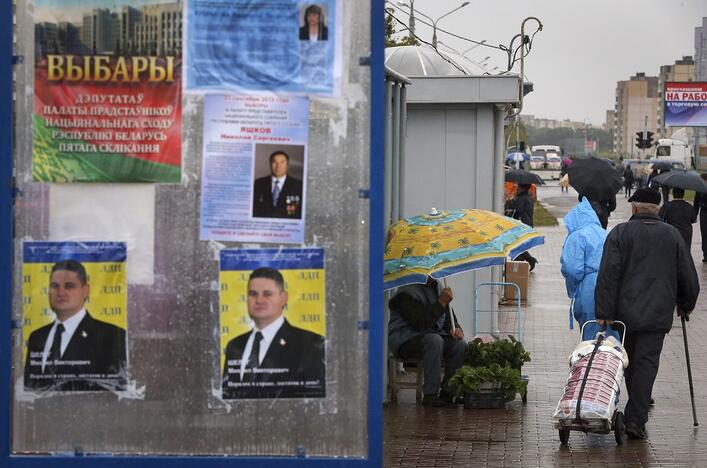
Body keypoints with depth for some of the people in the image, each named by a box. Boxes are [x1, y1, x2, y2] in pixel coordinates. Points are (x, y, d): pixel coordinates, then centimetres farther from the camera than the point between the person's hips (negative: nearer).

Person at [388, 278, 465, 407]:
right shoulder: (407, 292, -16)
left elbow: (449, 316, 16)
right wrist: (441, 303, -26)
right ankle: (430, 395, -33)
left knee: (460, 345, -19)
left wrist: (455, 329, -7)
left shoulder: (437, 287, 9)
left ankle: (448, 392, -10)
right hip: (405, 340, -7)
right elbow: (420, 323, -27)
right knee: (434, 340, -36)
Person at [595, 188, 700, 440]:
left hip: (625, 312, 0)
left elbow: (608, 275, -11)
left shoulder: (620, 233, -2)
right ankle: (635, 419, -10)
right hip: (658, 314, 0)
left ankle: (638, 410, 28)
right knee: (647, 363, -1)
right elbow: (688, 277, 9)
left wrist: (604, 312, -11)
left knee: (629, 361, 16)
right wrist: (686, 305, 25)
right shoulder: (672, 235, 6)